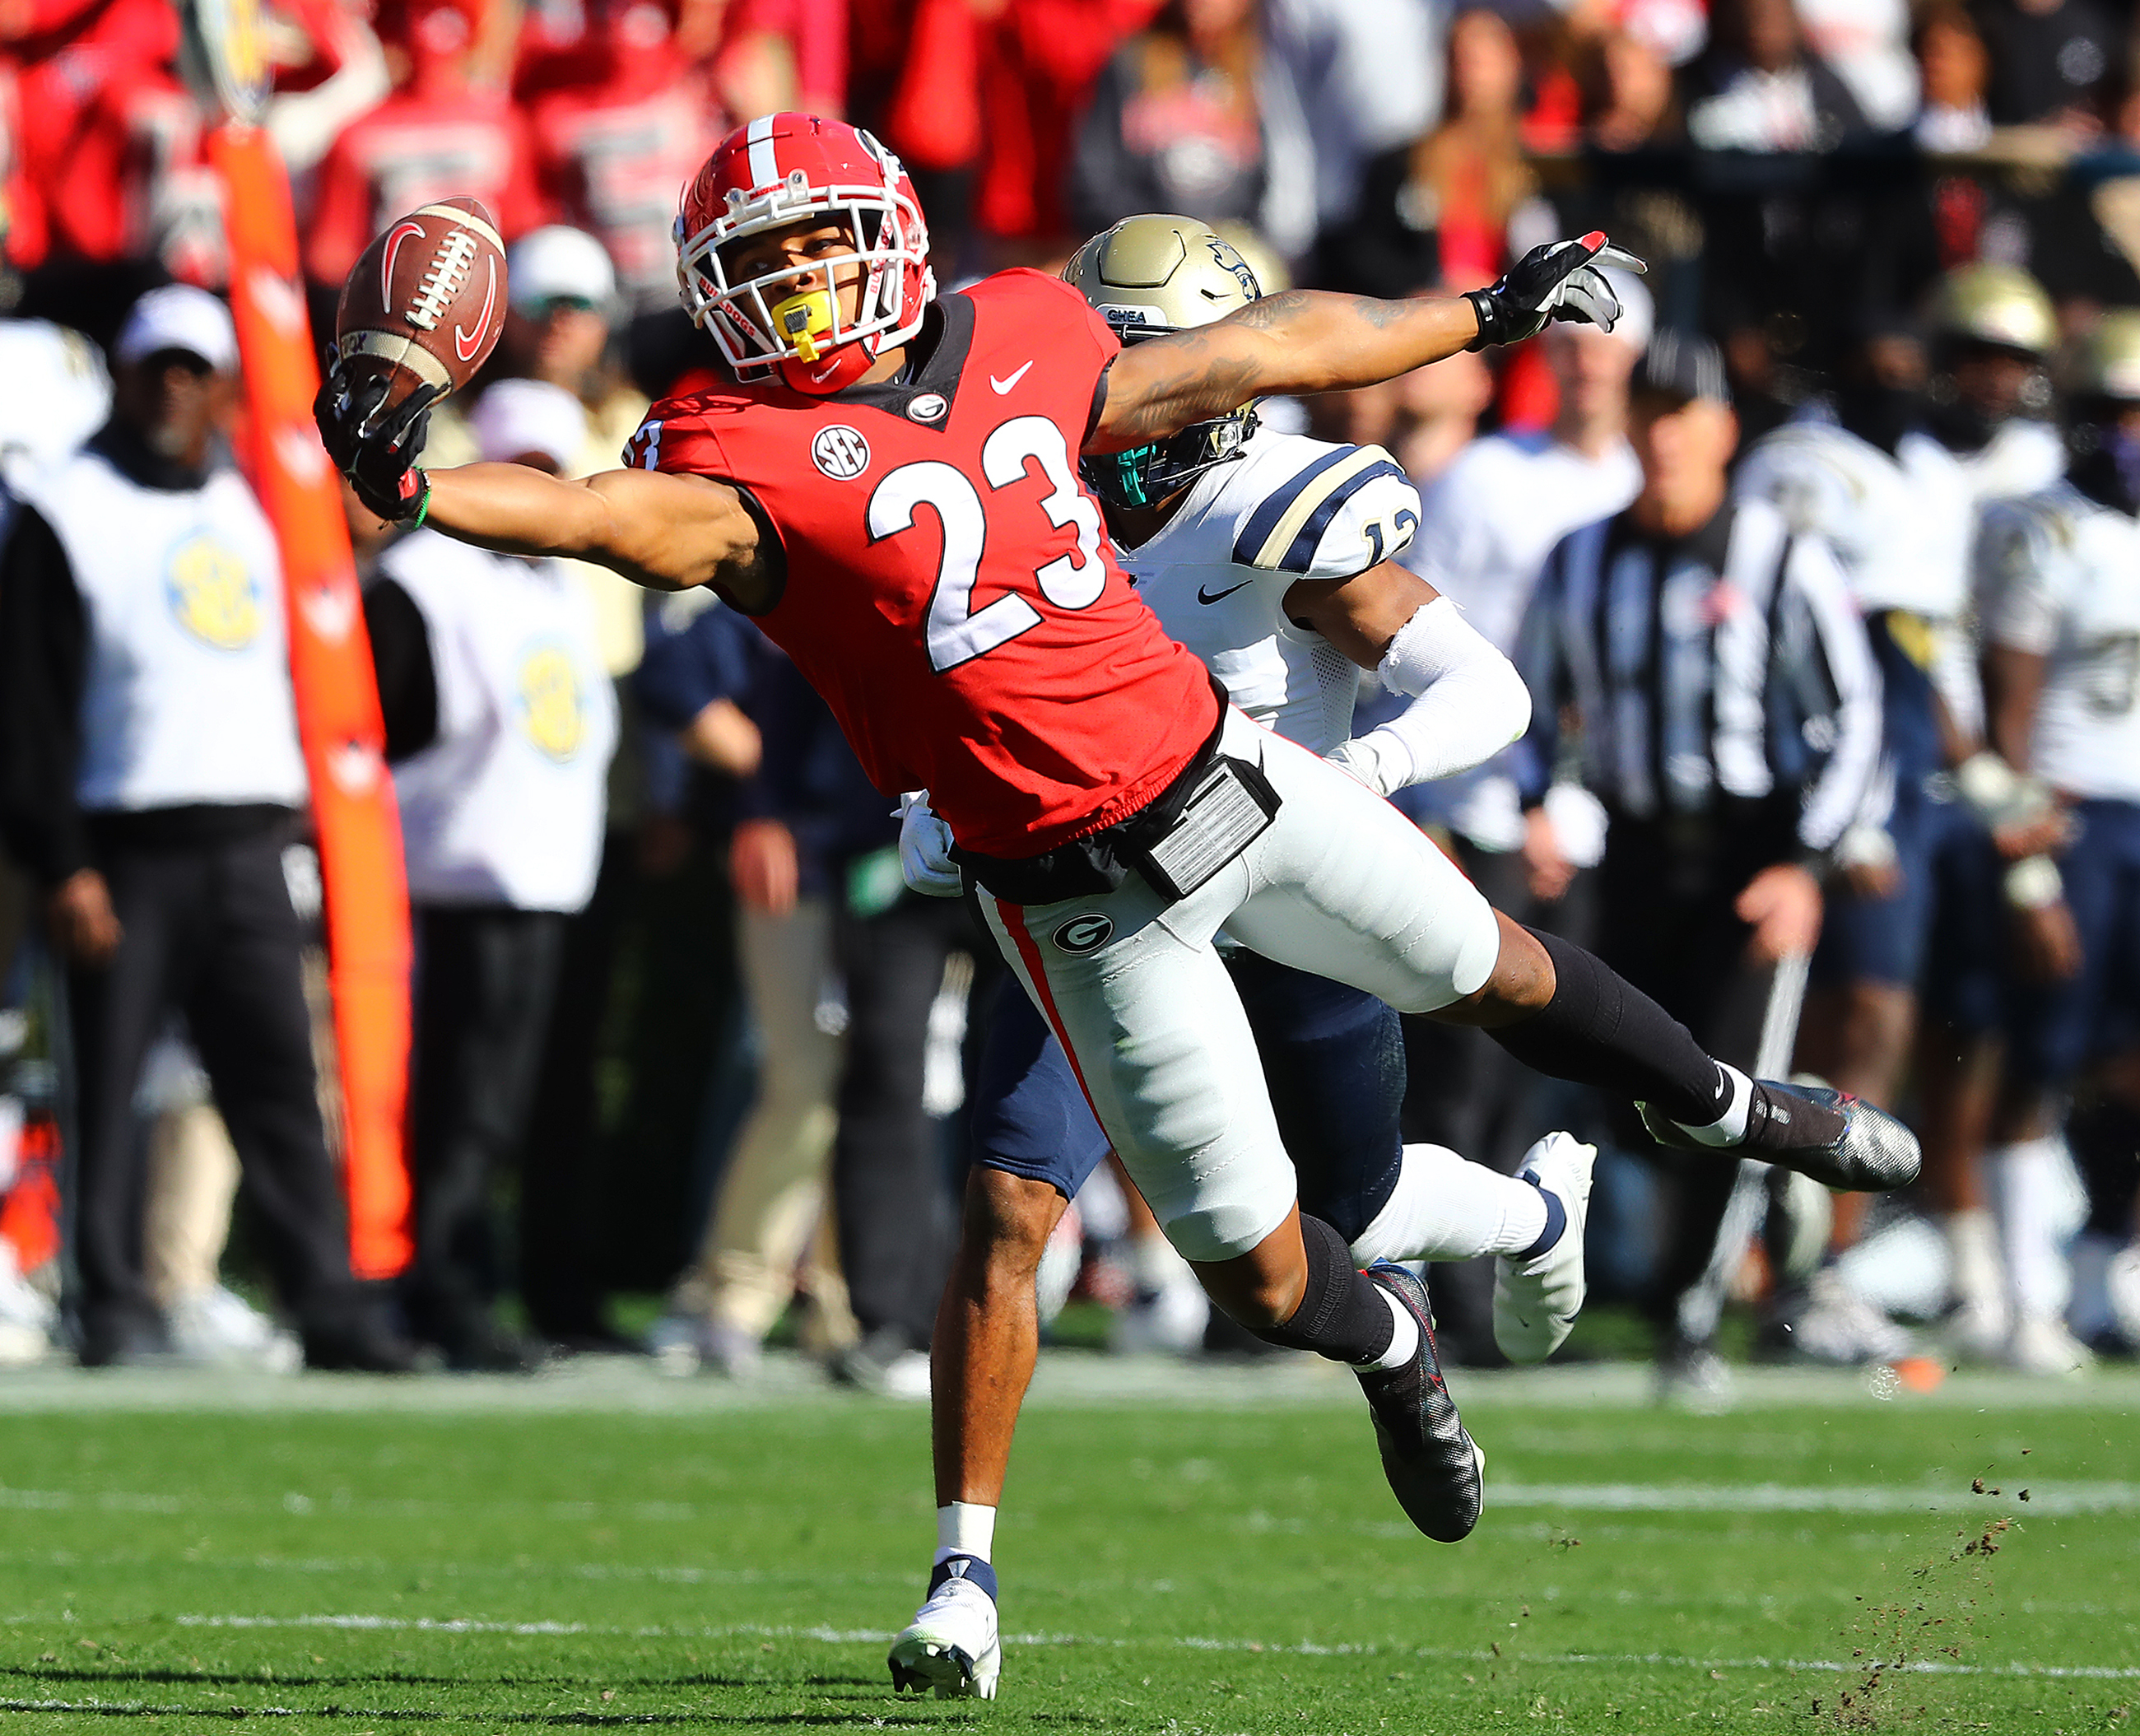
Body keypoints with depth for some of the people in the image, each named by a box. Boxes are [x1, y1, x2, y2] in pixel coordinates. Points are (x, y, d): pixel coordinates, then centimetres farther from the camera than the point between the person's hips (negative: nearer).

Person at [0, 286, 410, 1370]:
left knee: (278, 1080, 1)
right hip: (127, 849, -5)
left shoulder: (242, 514, 18)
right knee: (109, 1085, -3)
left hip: (247, 851, 5)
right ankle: (115, 1308, 4)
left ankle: (329, 1310, 0)